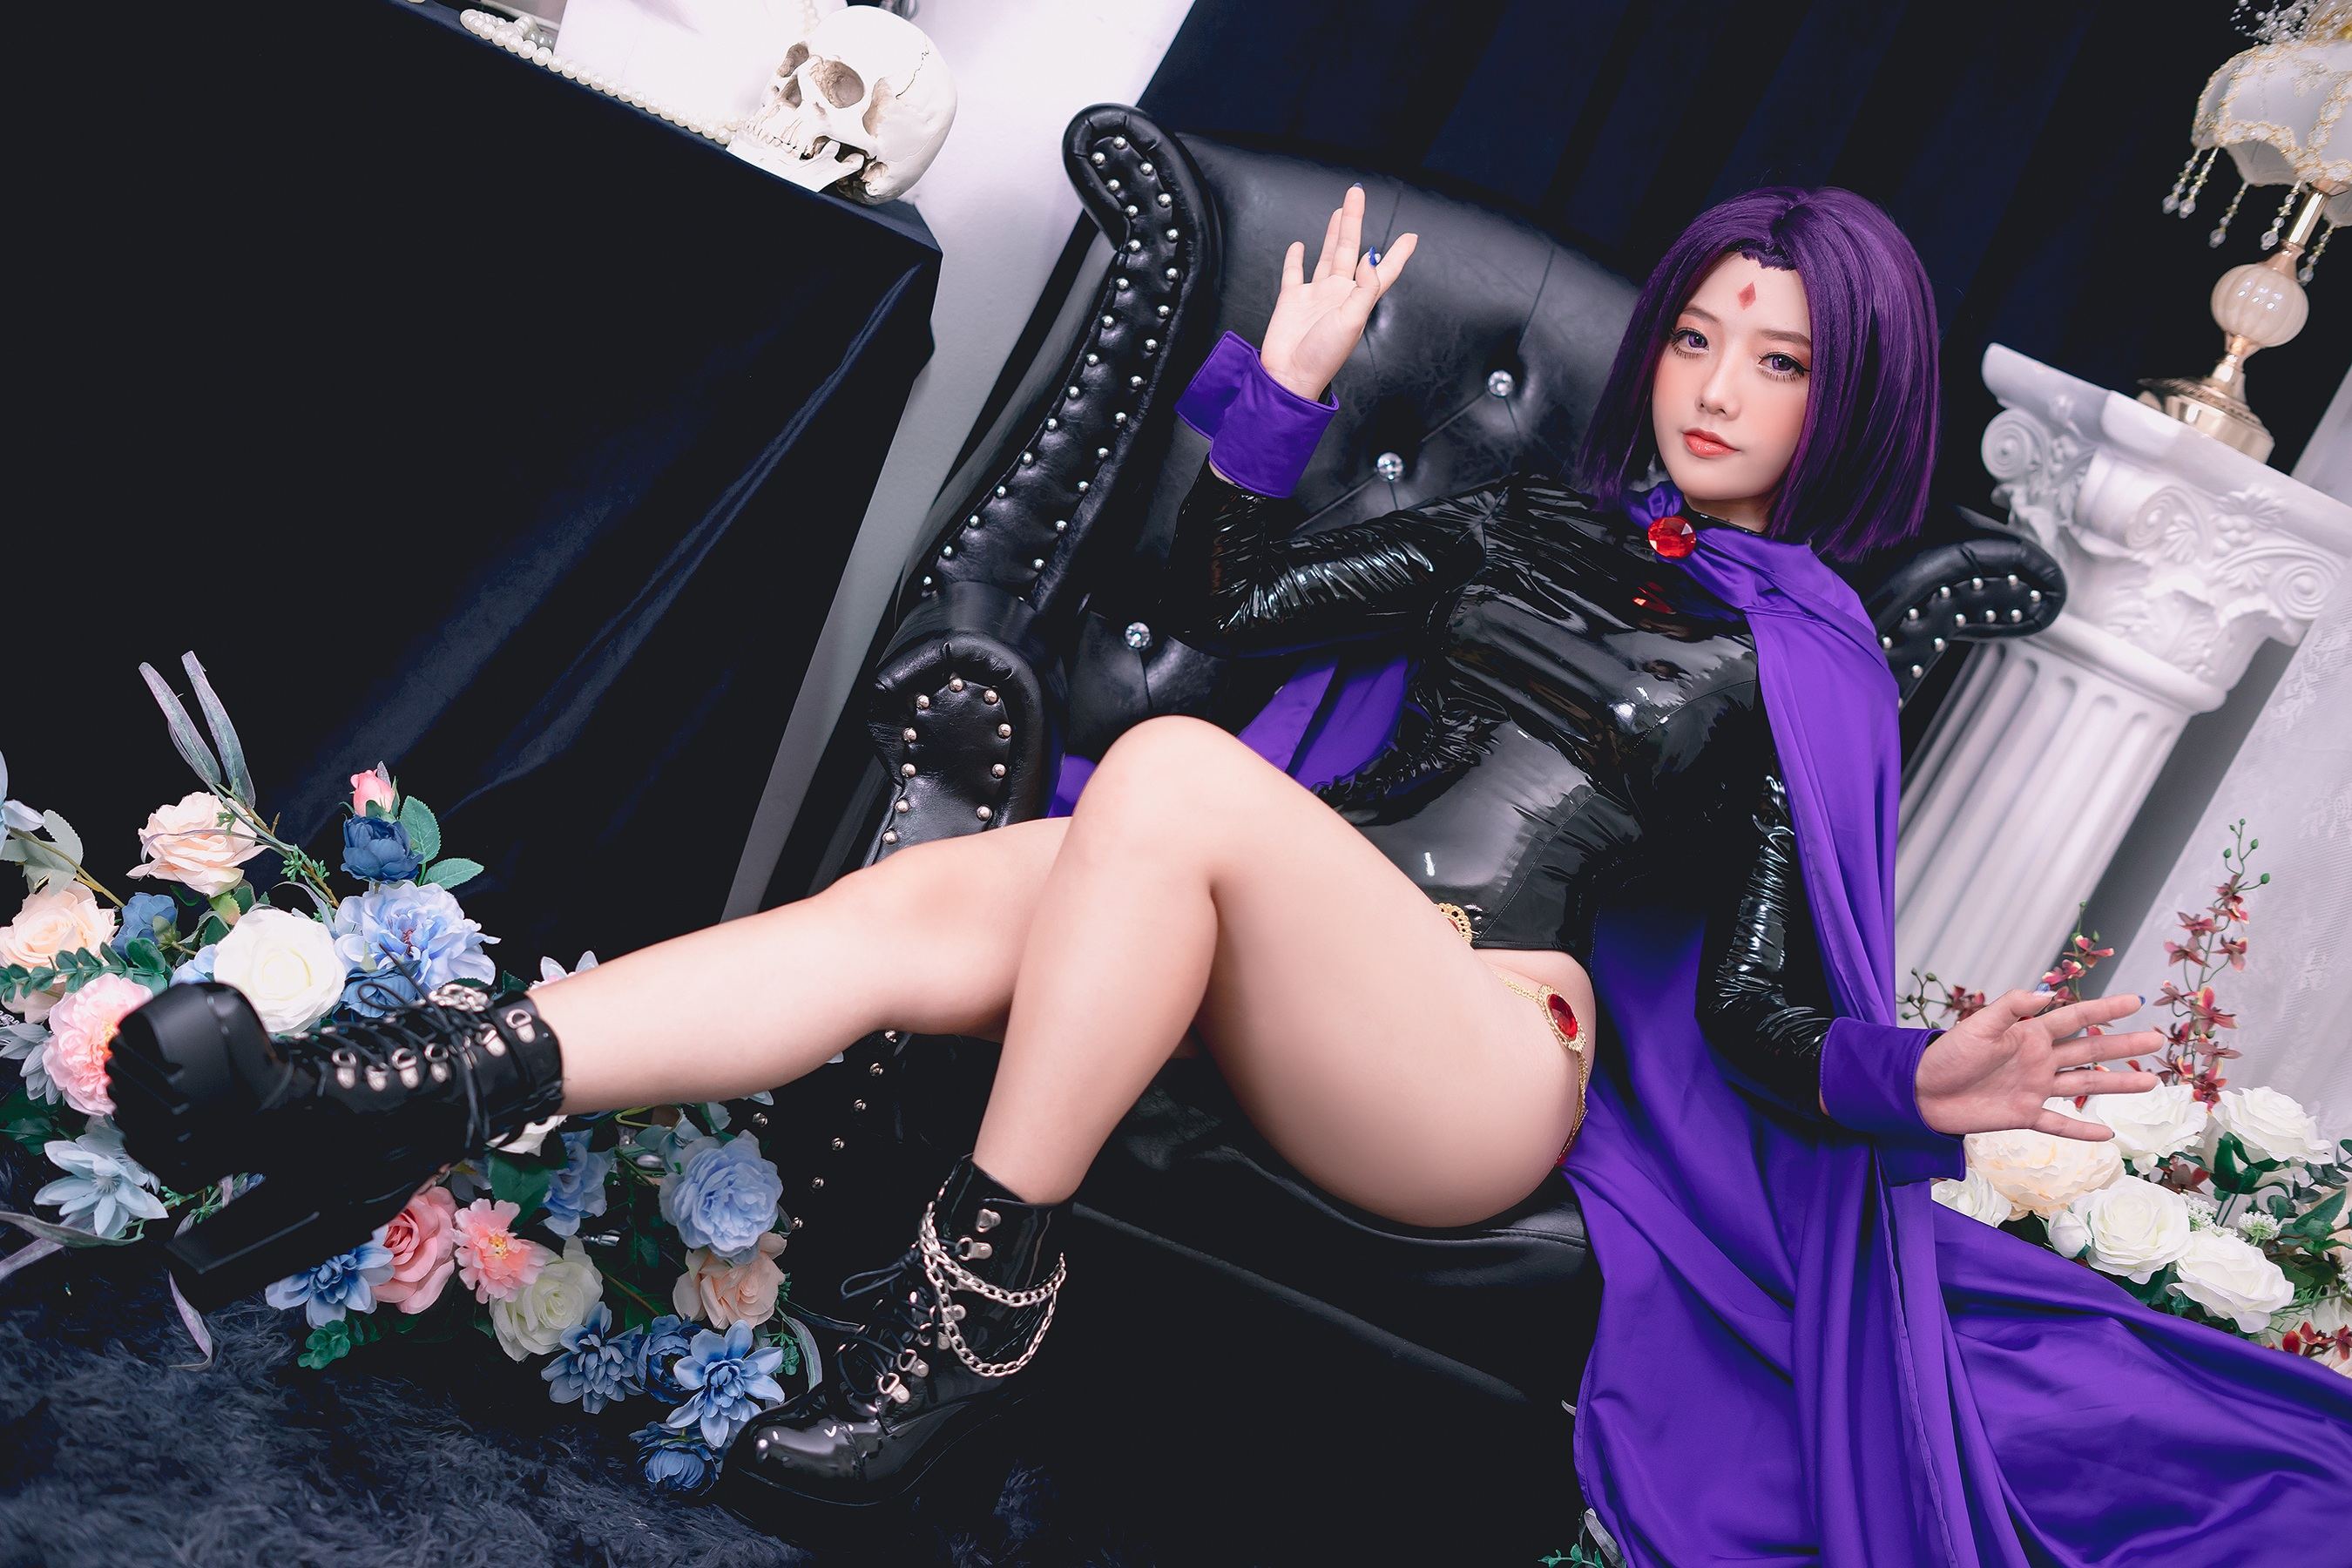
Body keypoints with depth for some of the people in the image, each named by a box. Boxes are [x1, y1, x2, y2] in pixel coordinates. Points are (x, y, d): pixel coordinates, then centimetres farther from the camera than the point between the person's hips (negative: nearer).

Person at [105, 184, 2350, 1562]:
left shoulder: (1810, 666, 9)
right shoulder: (1531, 526, 22)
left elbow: (1767, 1009, 2)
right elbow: (1230, 604, 22)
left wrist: (1919, 1085, -17)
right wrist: (1284, 377, 17)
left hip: (1490, 1069, -5)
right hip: (1284, 984, 5)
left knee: (1173, 776, -34)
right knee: (918, 900, -23)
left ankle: (971, 1303, -28)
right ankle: (418, 1093, -31)